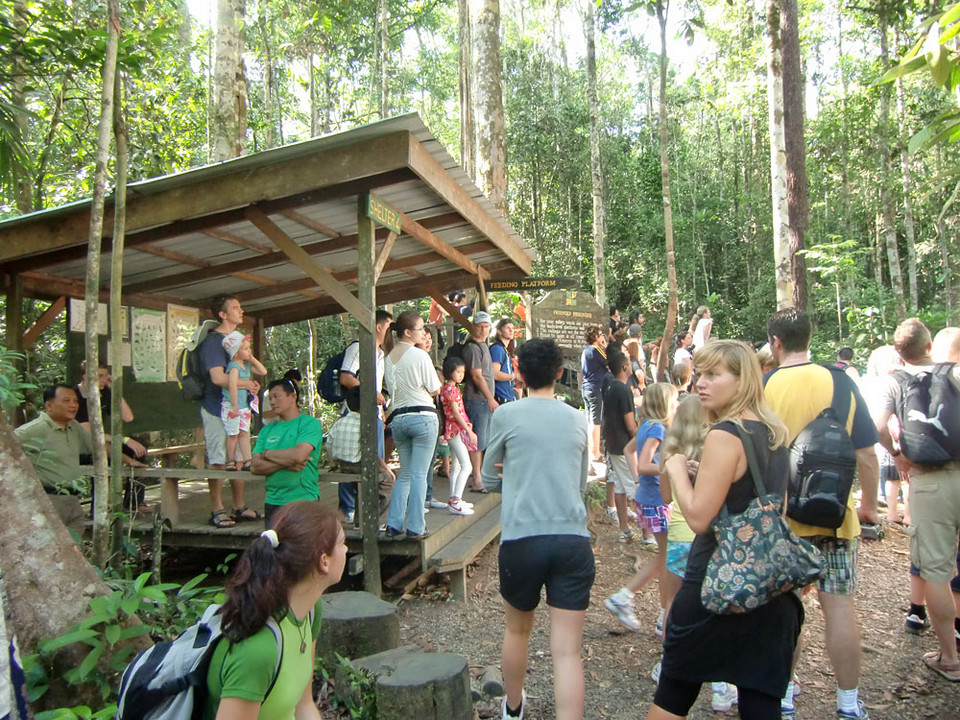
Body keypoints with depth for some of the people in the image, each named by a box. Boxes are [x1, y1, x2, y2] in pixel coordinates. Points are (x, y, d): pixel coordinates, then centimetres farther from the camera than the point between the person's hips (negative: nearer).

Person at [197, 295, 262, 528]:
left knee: (238, 459, 11)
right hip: (216, 409, -8)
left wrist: (250, 384, 2)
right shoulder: (212, 341, -13)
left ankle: (239, 508, 20)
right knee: (217, 460, -2)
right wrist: (246, 383, -12)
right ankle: (217, 511, 7)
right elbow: (218, 378, -24)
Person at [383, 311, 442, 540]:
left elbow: (392, 389, 13)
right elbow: (435, 389, -4)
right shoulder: (420, 356, -10)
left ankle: (393, 525, 12)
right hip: (423, 416, -6)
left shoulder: (388, 358, 8)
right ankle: (415, 528, 3)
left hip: (398, 418, 6)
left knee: (404, 474, 15)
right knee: (419, 474, -1)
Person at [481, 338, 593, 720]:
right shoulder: (577, 419, 10)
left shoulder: (506, 415, 0)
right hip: (573, 539, 2)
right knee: (567, 650, 3)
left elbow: (489, 479, 10)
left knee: (517, 630, 22)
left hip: (521, 539, -1)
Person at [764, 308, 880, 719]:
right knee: (840, 608, 9)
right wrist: (869, 505, 11)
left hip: (778, 517, 0)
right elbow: (866, 454, -2)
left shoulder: (761, 388, -8)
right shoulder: (839, 382, -5)